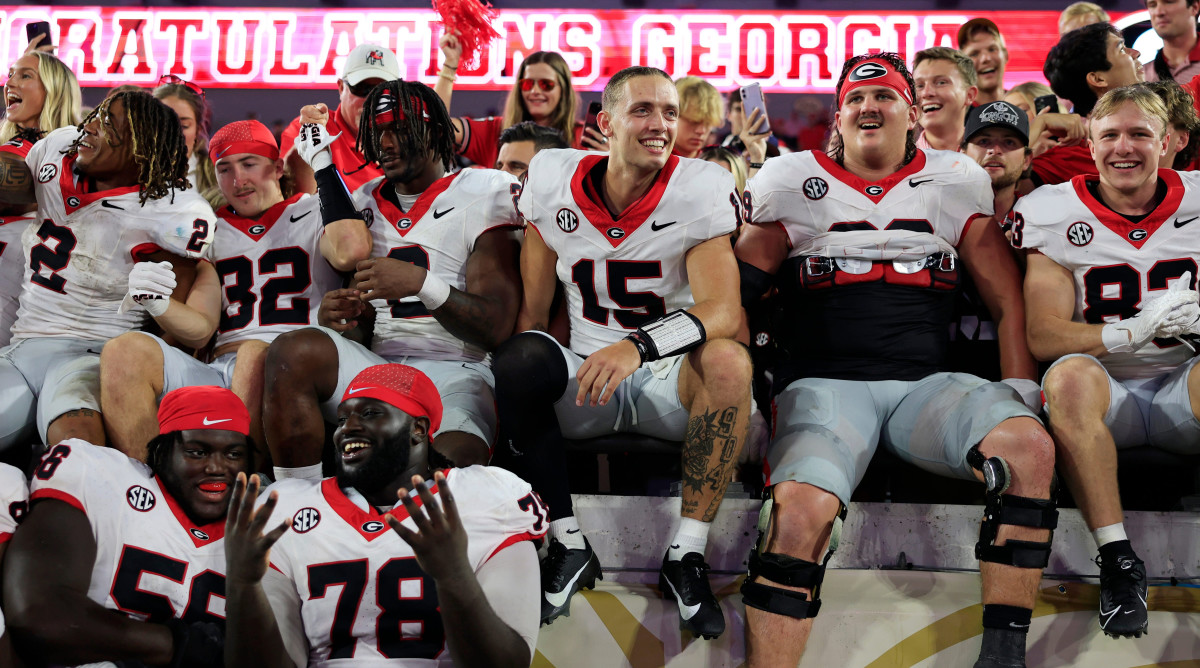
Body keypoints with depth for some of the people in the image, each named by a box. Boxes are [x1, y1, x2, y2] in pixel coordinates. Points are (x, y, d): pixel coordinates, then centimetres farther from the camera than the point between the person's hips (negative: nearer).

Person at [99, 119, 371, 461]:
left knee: (256, 353, -38)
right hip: (217, 373, 4)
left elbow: (353, 249, -12)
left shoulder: (314, 215, 16)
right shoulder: (213, 232, 25)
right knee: (124, 352, -21)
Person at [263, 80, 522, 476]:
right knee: (291, 352, -27)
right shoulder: (366, 202, 21)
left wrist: (421, 283, -18)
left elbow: (497, 329, -4)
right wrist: (335, 314, -1)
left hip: (456, 369, -5)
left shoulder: (484, 195, 4)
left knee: (454, 460, -39)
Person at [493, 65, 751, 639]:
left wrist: (639, 346, -40)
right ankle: (569, 548, -16)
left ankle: (686, 557, -23)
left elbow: (724, 310, -24)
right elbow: (533, 311, 6)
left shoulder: (701, 189, -11)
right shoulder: (555, 182, -2)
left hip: (669, 381, -2)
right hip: (584, 380, 2)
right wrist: (520, 377, -8)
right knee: (520, 359, -29)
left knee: (727, 361, -33)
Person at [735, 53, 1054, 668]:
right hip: (826, 381, -2)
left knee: (1030, 448, -28)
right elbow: (734, 290, 11)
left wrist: (1019, 400, 3)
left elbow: (1009, 302, 14)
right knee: (800, 507, -33)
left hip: (925, 383, 2)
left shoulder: (955, 184, 15)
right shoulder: (795, 184, 12)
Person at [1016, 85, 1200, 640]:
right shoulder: (1056, 214, -4)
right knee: (1070, 377, -35)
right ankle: (1117, 558, -29)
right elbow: (1042, 336, -12)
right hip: (1106, 394, -1)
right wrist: (1132, 332, -28)